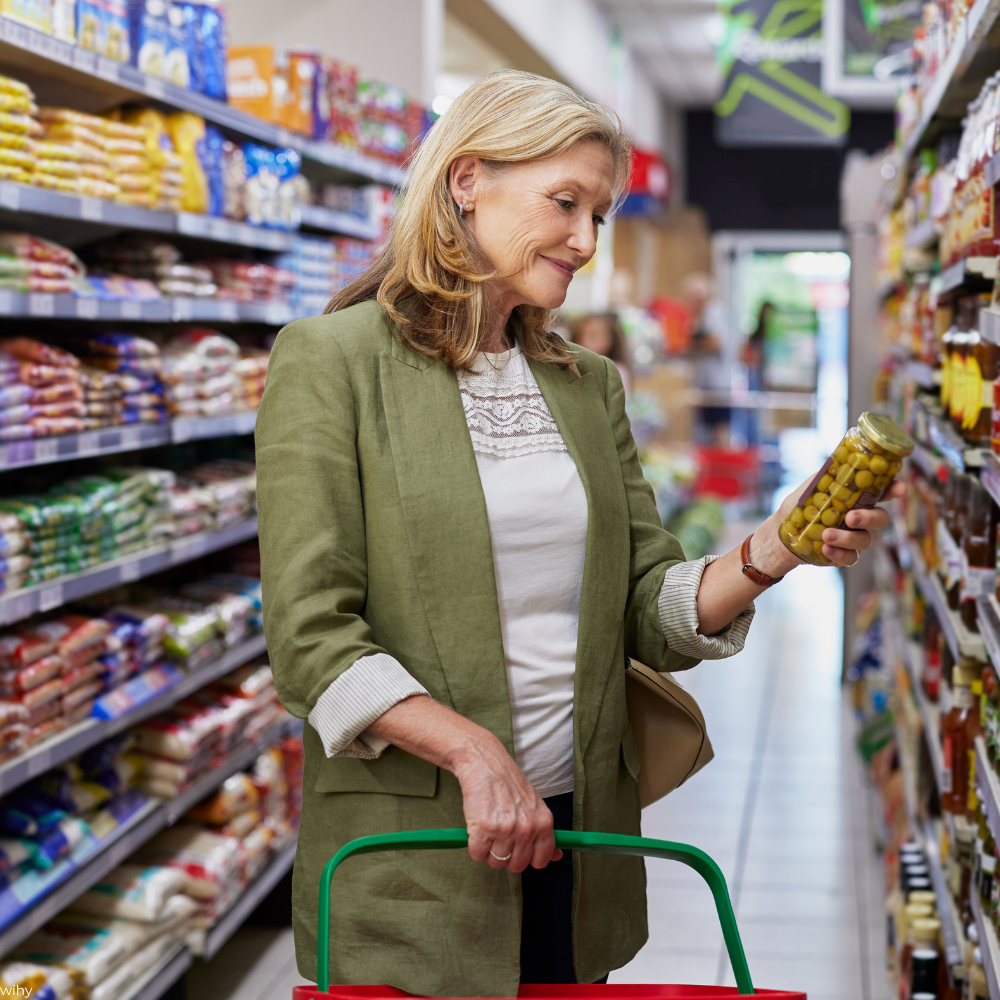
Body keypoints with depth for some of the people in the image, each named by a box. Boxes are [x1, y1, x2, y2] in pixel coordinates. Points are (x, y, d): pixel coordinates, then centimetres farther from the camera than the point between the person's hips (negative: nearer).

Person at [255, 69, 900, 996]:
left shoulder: (588, 384, 11)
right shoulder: (330, 360, -7)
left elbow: (653, 613, 7)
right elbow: (309, 635, -13)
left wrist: (771, 551, -11)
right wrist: (475, 752, -21)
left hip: (579, 840, 5)